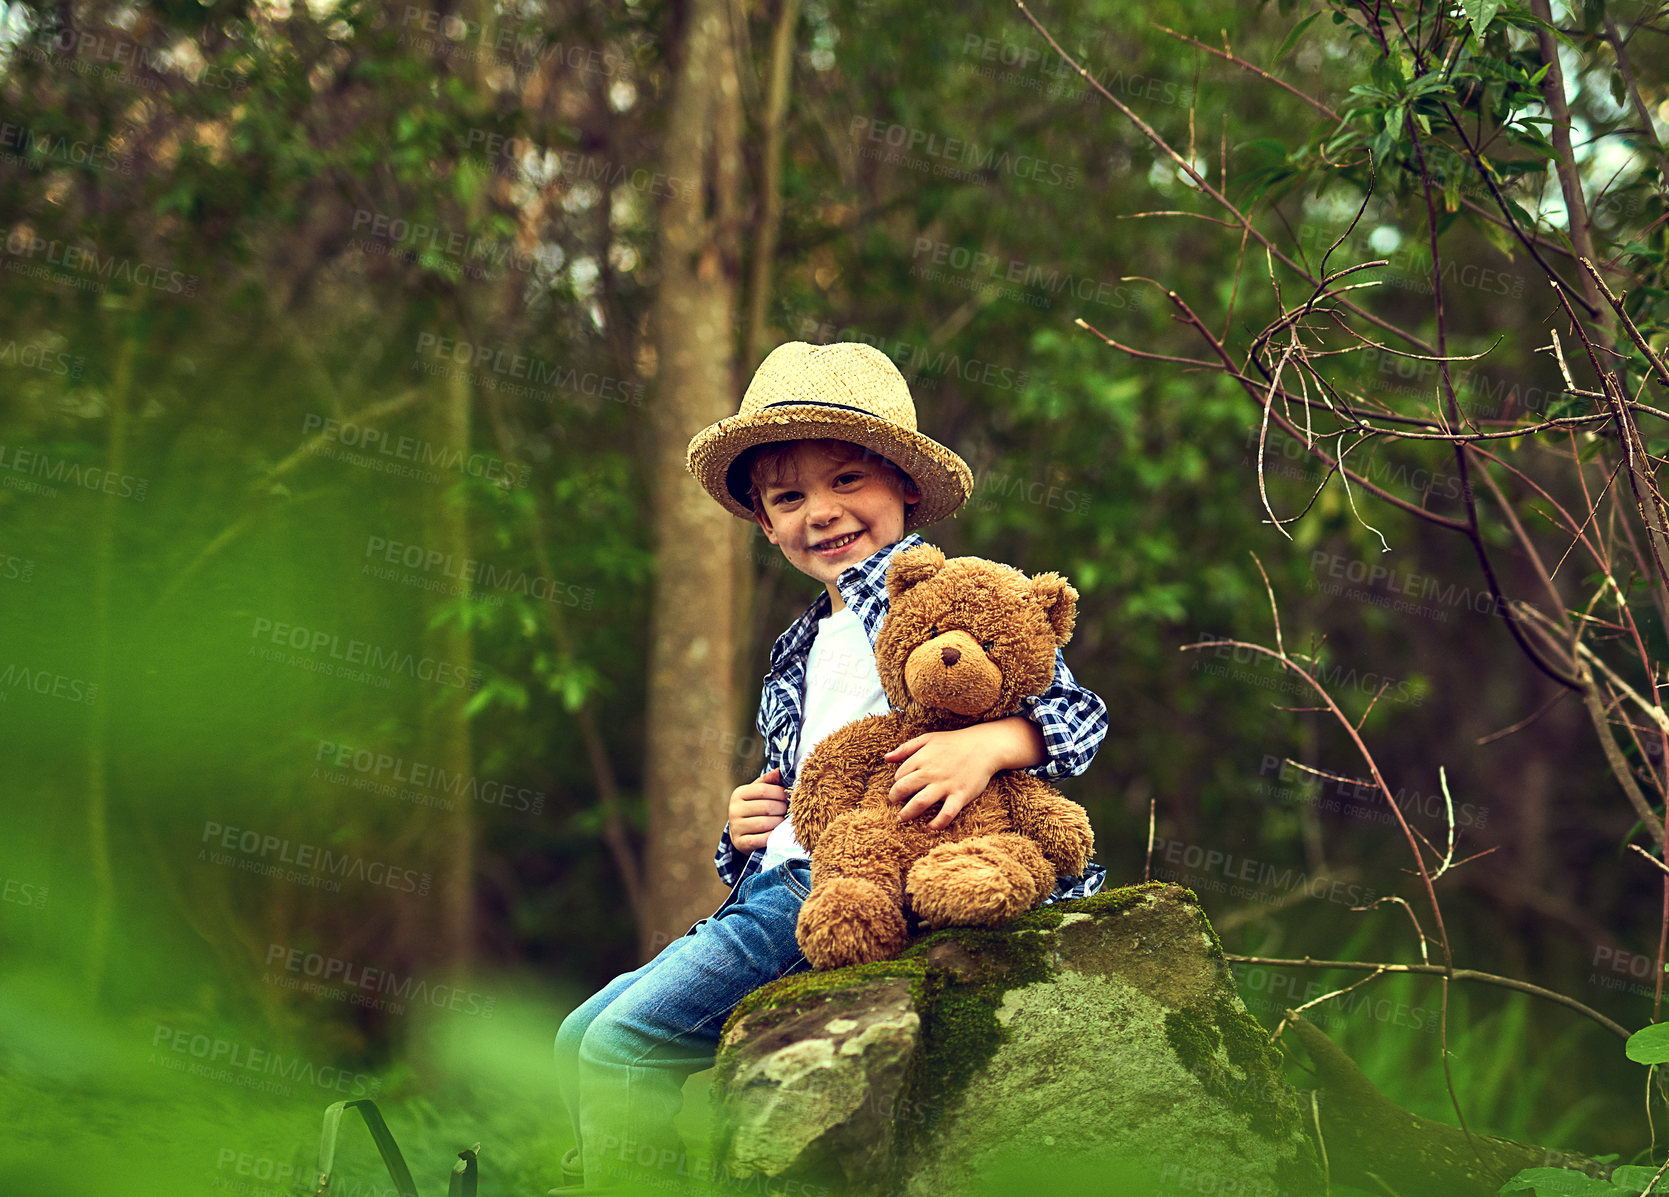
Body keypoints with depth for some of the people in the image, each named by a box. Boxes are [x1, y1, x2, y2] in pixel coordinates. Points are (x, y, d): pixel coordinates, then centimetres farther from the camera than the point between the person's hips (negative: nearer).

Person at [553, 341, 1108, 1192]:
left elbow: (1078, 712, -9)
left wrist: (990, 744, -30)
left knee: (627, 1041, -19)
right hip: (779, 884, 9)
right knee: (581, 1042, 6)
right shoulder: (798, 655, 24)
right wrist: (745, 830, 7)